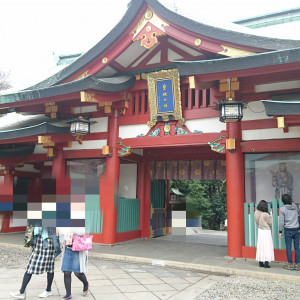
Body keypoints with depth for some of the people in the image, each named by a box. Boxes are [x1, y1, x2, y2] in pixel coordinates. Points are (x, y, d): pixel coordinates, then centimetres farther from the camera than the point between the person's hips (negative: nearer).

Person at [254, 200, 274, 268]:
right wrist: (270, 215, 1)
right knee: (266, 247, 2)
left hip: (260, 230, 6)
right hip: (266, 231, -6)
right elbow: (270, 222, -9)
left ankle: (260, 262, 18)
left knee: (260, 247, 12)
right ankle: (266, 263, 4)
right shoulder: (265, 214, -24)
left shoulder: (256, 213, -5)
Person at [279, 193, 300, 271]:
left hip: (288, 230, -4)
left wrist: (280, 231, -2)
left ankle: (290, 264, 7)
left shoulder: (282, 209, -10)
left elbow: (281, 221, -8)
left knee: (288, 248, 3)